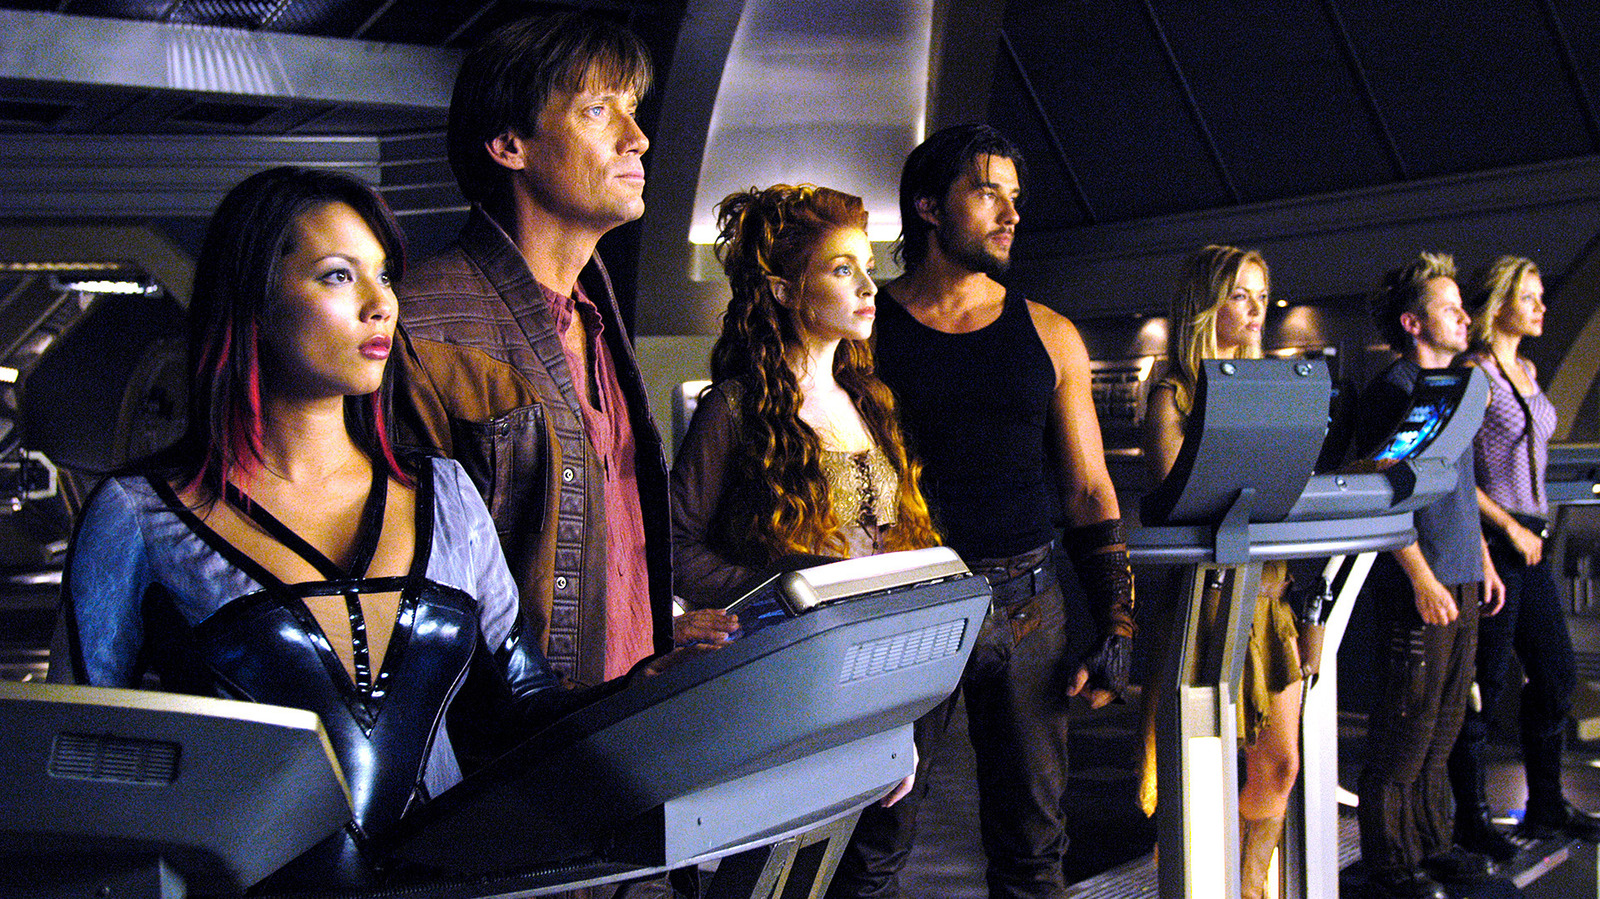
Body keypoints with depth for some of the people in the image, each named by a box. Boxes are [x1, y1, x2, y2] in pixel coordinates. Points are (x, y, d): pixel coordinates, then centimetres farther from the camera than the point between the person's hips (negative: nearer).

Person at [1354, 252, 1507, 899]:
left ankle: (1430, 845, 25)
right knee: (1404, 730, -3)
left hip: (1459, 582, 9)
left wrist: (1482, 560, 21)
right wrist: (1423, 578, -20)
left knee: (1444, 725, 14)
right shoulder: (1393, 390, -11)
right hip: (1419, 587, -9)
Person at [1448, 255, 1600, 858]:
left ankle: (1545, 807, 25)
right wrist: (1509, 526, -16)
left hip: (1527, 541, 9)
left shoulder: (1527, 372, 16)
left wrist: (1529, 528, 19)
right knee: (1484, 684, -3)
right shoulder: (1475, 375, -11)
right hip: (1492, 541, -9)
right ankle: (1470, 819, 7)